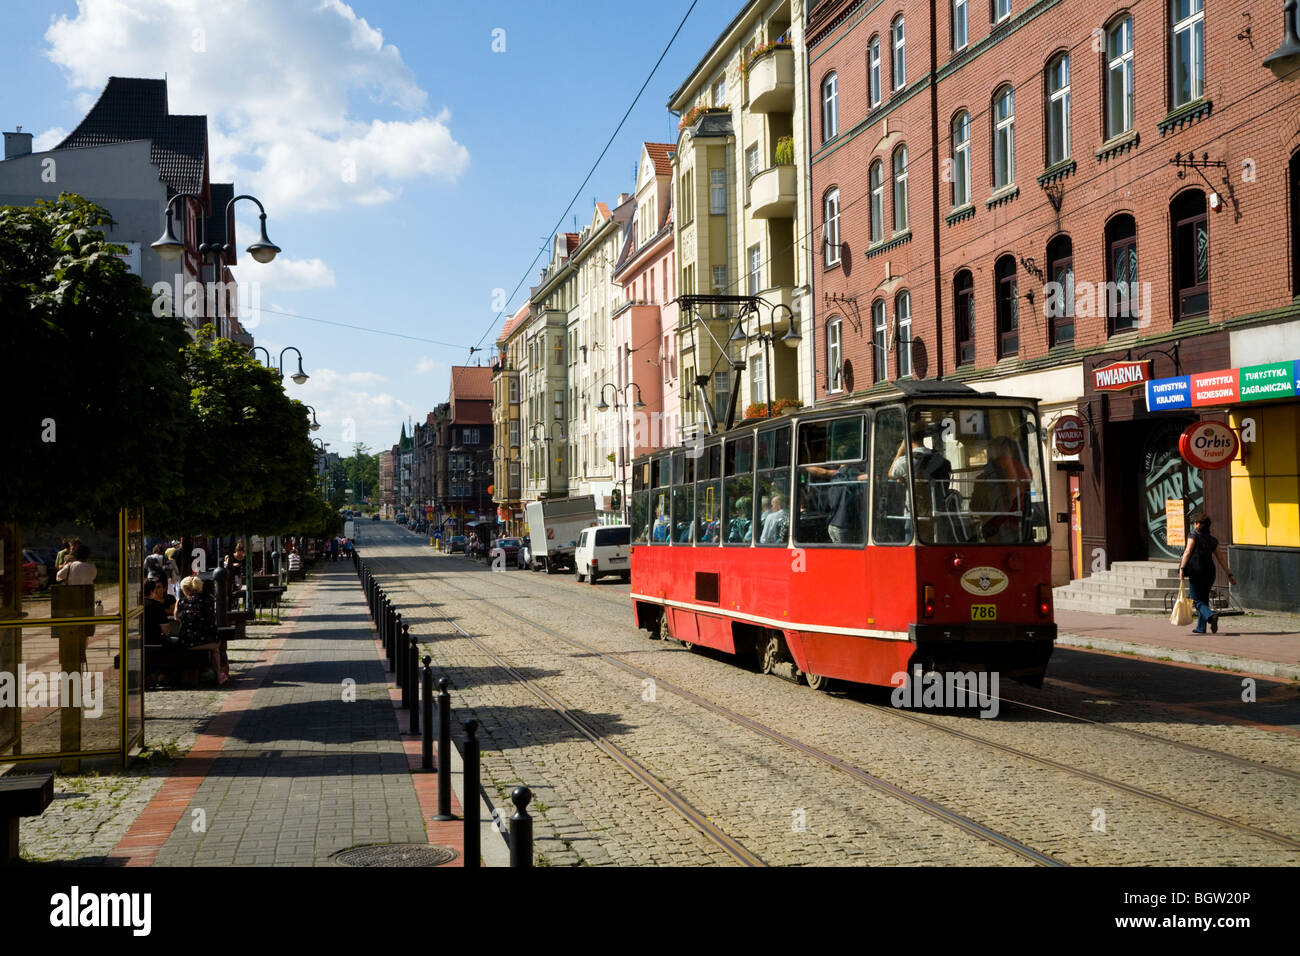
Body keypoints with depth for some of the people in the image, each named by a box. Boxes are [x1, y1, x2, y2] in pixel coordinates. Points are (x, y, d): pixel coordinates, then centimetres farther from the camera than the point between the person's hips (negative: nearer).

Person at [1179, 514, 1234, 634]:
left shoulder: (1193, 536, -3)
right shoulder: (1213, 540, 12)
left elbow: (1187, 552, -15)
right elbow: (1220, 558, 11)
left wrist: (1182, 568, -21)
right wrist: (1229, 575, 14)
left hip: (1196, 572, -5)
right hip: (1209, 572, 5)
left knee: (1197, 600, -1)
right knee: (1204, 599, 16)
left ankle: (1211, 616, -28)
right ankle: (1201, 627, 18)